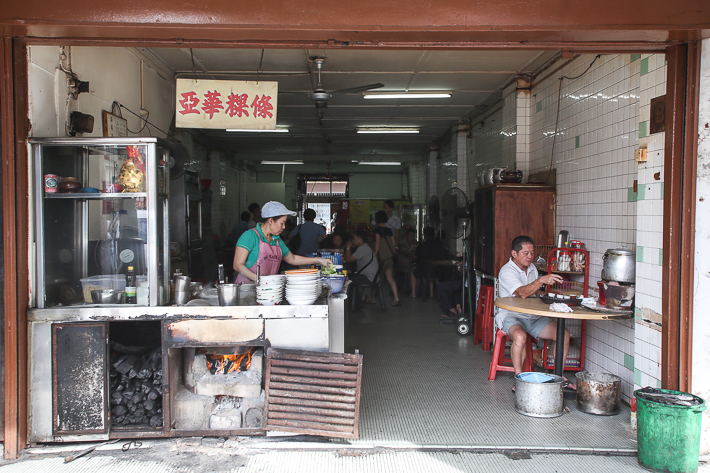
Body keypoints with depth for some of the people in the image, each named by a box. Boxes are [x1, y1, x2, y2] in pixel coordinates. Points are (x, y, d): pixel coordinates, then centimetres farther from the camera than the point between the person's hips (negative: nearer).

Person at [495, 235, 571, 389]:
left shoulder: (532, 268, 13)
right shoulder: (507, 271, -14)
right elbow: (523, 293, -30)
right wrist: (542, 280, -43)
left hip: (534, 318, 7)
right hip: (511, 317, -7)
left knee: (564, 334, -11)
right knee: (520, 336, -39)